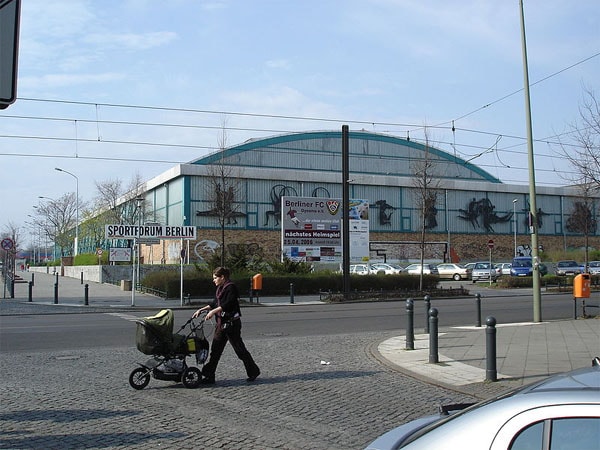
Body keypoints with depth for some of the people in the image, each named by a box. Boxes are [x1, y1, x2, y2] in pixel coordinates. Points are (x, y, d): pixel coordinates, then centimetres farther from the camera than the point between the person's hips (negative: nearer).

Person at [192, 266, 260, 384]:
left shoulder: (231, 287, -13)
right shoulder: (220, 288, 15)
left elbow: (227, 304, -23)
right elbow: (215, 303, 22)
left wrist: (213, 311, -29)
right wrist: (201, 310, 17)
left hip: (231, 323, -9)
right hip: (221, 323, 9)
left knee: (239, 348, 0)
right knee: (215, 349, 6)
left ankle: (253, 371, 15)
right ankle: (209, 376, 7)